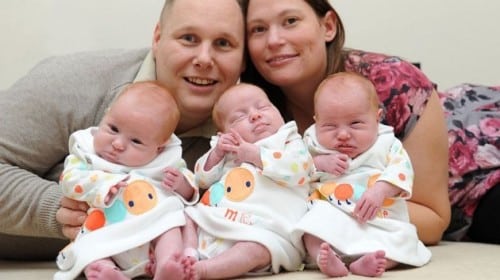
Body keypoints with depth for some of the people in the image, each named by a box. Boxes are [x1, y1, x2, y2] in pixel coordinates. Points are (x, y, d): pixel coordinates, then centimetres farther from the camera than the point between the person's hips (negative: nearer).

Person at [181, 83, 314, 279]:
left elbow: (298, 169, -10)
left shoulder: (289, 141, 12)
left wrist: (254, 154, -9)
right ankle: (189, 256, -13)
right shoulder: (227, 149, 27)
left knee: (255, 248, -35)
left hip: (259, 229, -6)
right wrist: (217, 153, 5)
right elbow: (202, 179, 24)